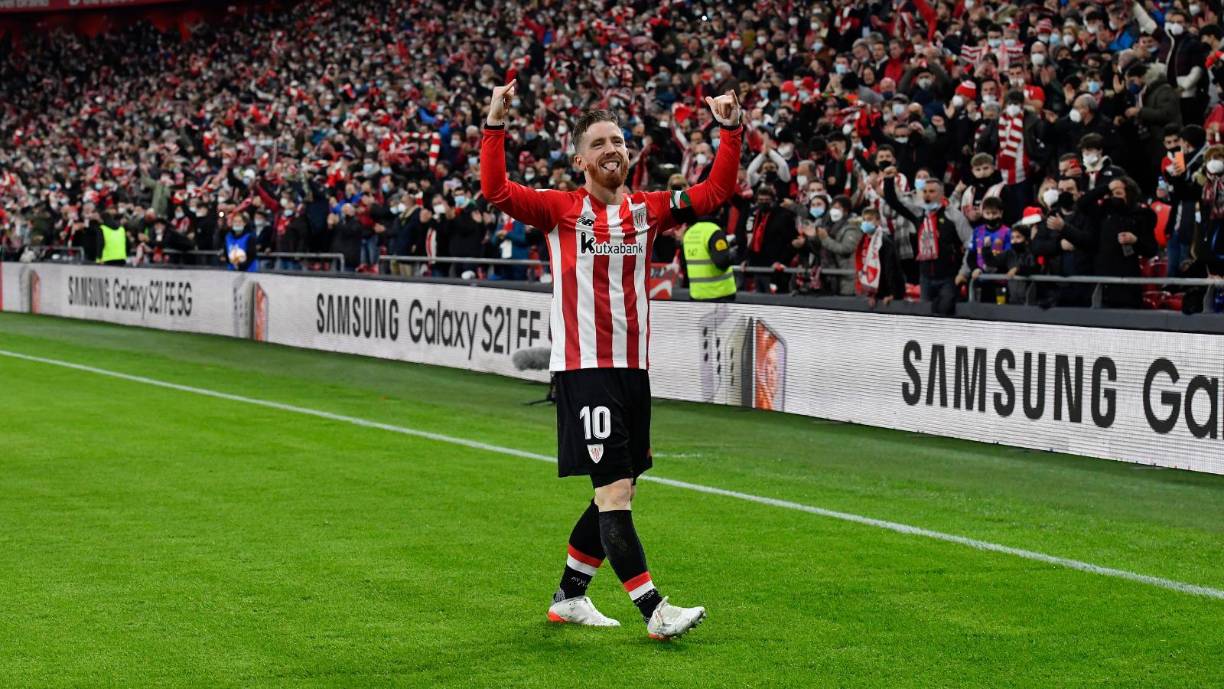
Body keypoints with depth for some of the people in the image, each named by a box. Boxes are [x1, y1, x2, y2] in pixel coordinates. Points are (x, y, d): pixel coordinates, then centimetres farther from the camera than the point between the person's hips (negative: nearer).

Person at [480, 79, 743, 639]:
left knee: (618, 496, 11)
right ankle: (655, 612, -14)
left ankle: (569, 597, 26)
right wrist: (495, 125, -20)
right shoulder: (562, 210, -2)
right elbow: (497, 192, -14)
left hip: (632, 369, 6)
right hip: (583, 369, -6)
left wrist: (730, 130, 0)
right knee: (614, 493, -12)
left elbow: (716, 192, 9)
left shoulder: (647, 209, 10)